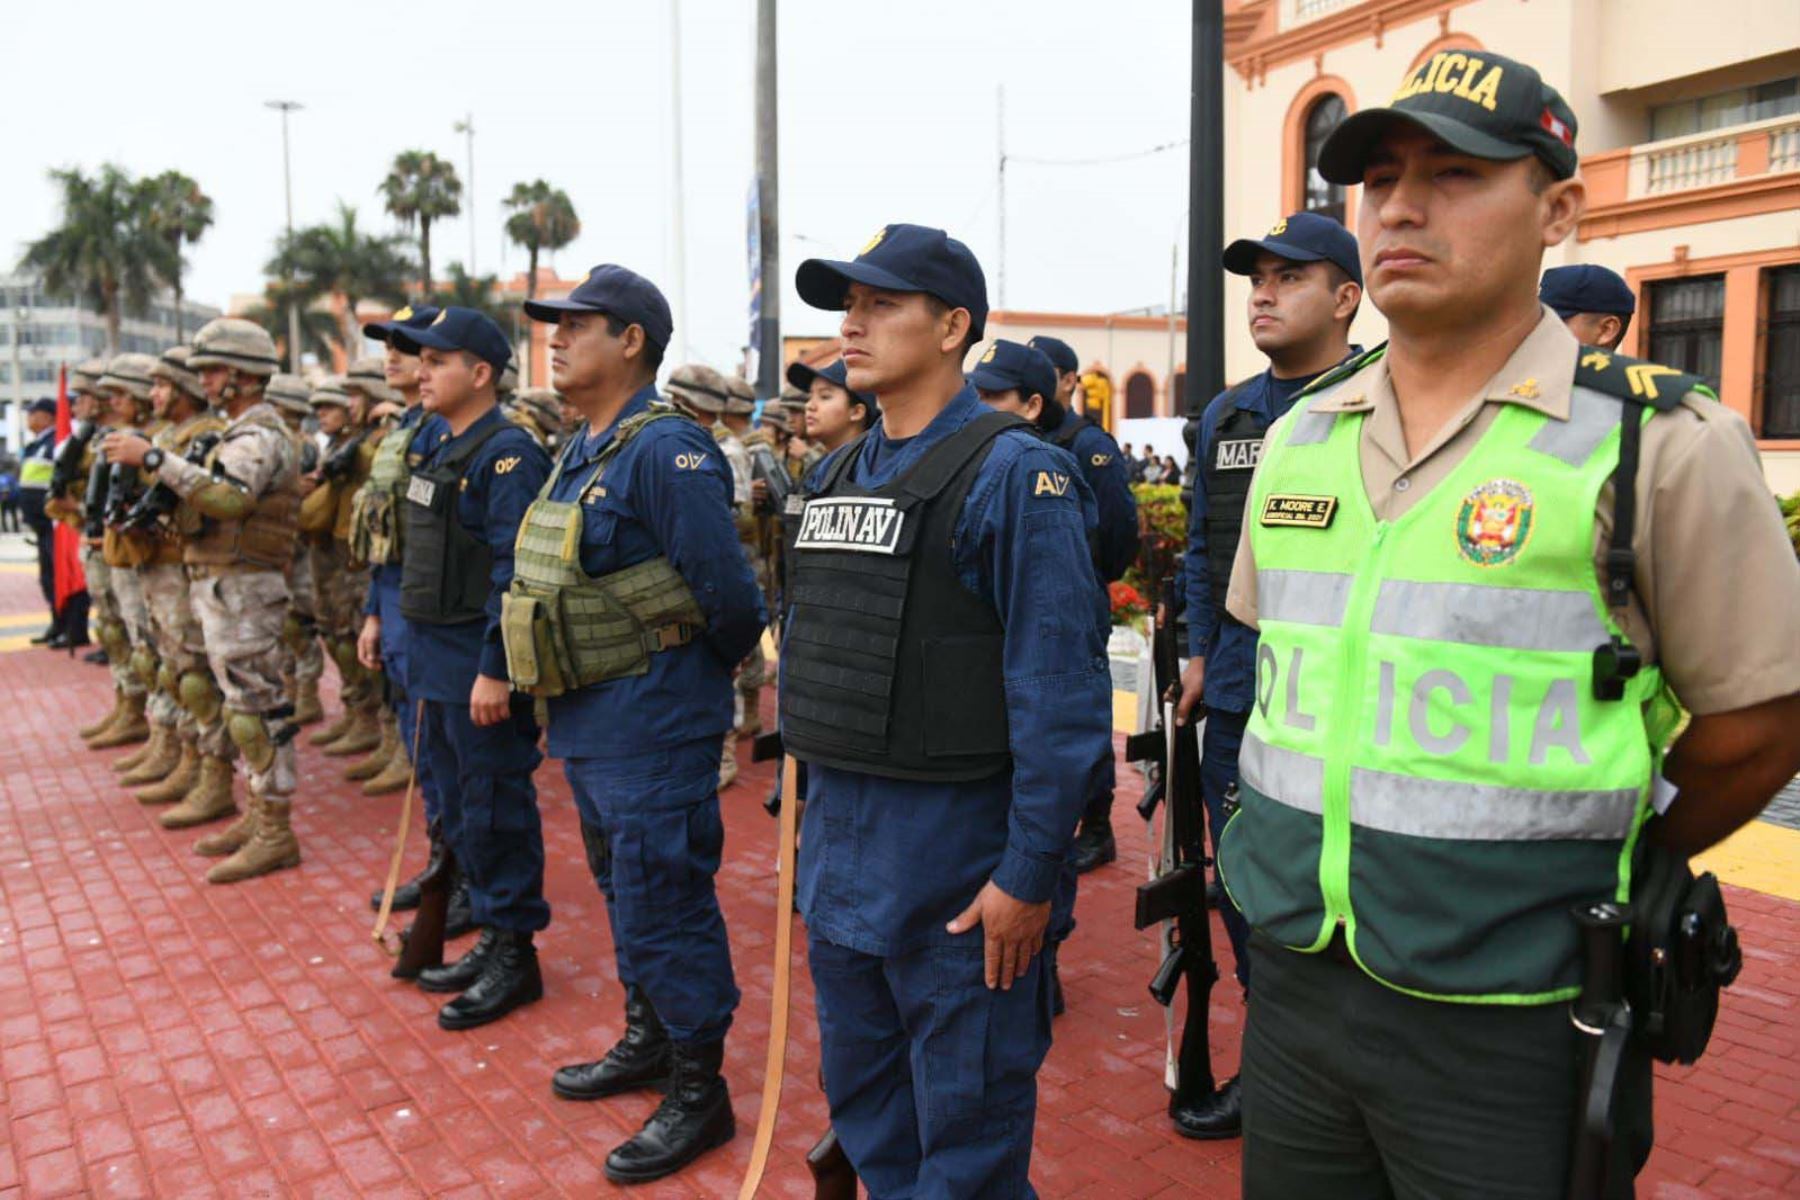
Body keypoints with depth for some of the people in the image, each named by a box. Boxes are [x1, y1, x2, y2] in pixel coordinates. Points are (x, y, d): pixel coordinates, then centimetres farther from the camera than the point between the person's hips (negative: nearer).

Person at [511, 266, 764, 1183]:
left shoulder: (664, 450, -19)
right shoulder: (581, 451, 11)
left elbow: (728, 592, -20)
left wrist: (707, 671, -4)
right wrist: (564, 694, 18)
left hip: (653, 726, -10)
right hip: (587, 721, 10)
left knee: (662, 907, 0)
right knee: (626, 893, 22)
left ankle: (699, 1093, 17)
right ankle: (649, 1043, 40)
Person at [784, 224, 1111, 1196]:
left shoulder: (1013, 474, -14)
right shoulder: (836, 475, 10)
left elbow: (1061, 690, -17)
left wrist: (1030, 875, -17)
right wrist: (810, 801, 16)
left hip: (954, 860, -7)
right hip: (837, 843, 8)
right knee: (864, 1109, 21)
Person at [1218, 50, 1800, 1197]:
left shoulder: (1660, 444, -11)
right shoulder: (1297, 437, 5)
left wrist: (1601, 870, 4)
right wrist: (1348, 835, 13)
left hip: (1510, 1027, -4)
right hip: (1296, 984, 5)